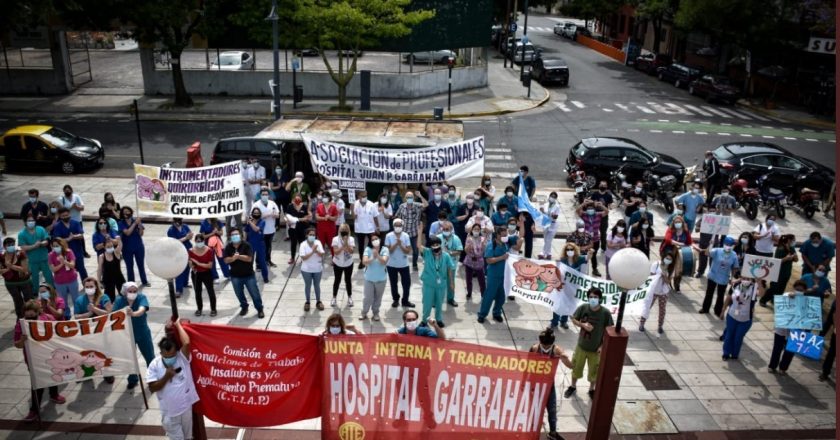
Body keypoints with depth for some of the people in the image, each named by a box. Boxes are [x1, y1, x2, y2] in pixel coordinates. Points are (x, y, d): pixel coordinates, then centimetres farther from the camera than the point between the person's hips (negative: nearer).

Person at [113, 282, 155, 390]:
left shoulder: (142, 297, -18)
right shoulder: (119, 300, -12)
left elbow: (142, 310, -38)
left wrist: (133, 314, -59)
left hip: (143, 333, -1)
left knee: (150, 357, 11)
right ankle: (133, 379, 32)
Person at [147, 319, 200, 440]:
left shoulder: (182, 357, -14)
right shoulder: (154, 365, -12)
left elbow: (186, 343, -33)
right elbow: (152, 389, -11)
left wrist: (178, 325, -22)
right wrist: (166, 377, -24)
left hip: (185, 405, 0)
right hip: (169, 410, 0)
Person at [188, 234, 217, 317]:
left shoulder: (209, 251, -16)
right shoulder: (191, 251, -8)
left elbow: (210, 265, -18)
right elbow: (190, 265, 2)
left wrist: (198, 263, -22)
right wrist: (192, 267, -21)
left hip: (207, 274, -2)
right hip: (196, 274, 2)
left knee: (211, 291, 4)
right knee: (197, 292, 14)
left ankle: (213, 309, 19)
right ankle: (199, 309, 31)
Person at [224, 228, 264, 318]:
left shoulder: (246, 245, -13)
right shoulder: (228, 247, -3)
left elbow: (249, 258, -21)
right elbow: (226, 260, -9)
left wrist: (238, 256, -28)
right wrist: (233, 258, -27)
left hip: (249, 275, -3)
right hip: (235, 276, 3)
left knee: (254, 293, 4)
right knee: (239, 294, 17)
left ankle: (260, 309, 20)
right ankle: (244, 307, 40)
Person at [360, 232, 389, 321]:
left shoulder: (385, 249, -10)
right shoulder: (368, 249, -10)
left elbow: (384, 262, -22)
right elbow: (364, 261, -20)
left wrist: (377, 255, -38)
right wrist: (372, 258, -38)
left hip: (381, 279, 0)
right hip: (369, 278, 0)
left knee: (378, 297, 14)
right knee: (368, 297, 6)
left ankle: (376, 313, 33)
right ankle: (364, 313, 27)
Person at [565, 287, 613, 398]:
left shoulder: (605, 313, -20)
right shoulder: (583, 308, -15)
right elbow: (574, 320, -1)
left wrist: (603, 346, -13)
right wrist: (583, 325, -20)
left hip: (596, 348, -1)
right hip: (581, 345, 2)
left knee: (594, 370, 17)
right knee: (576, 366, 19)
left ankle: (592, 389, 42)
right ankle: (573, 386, 43)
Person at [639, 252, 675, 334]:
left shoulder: (671, 269, -4)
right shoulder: (656, 264, -12)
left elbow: (668, 281, -10)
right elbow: (651, 275, -10)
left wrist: (664, 275, -25)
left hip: (664, 292, 3)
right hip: (654, 291, -2)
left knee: (662, 309, 8)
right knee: (647, 307, 3)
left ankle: (660, 326, 23)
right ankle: (641, 323, 17)